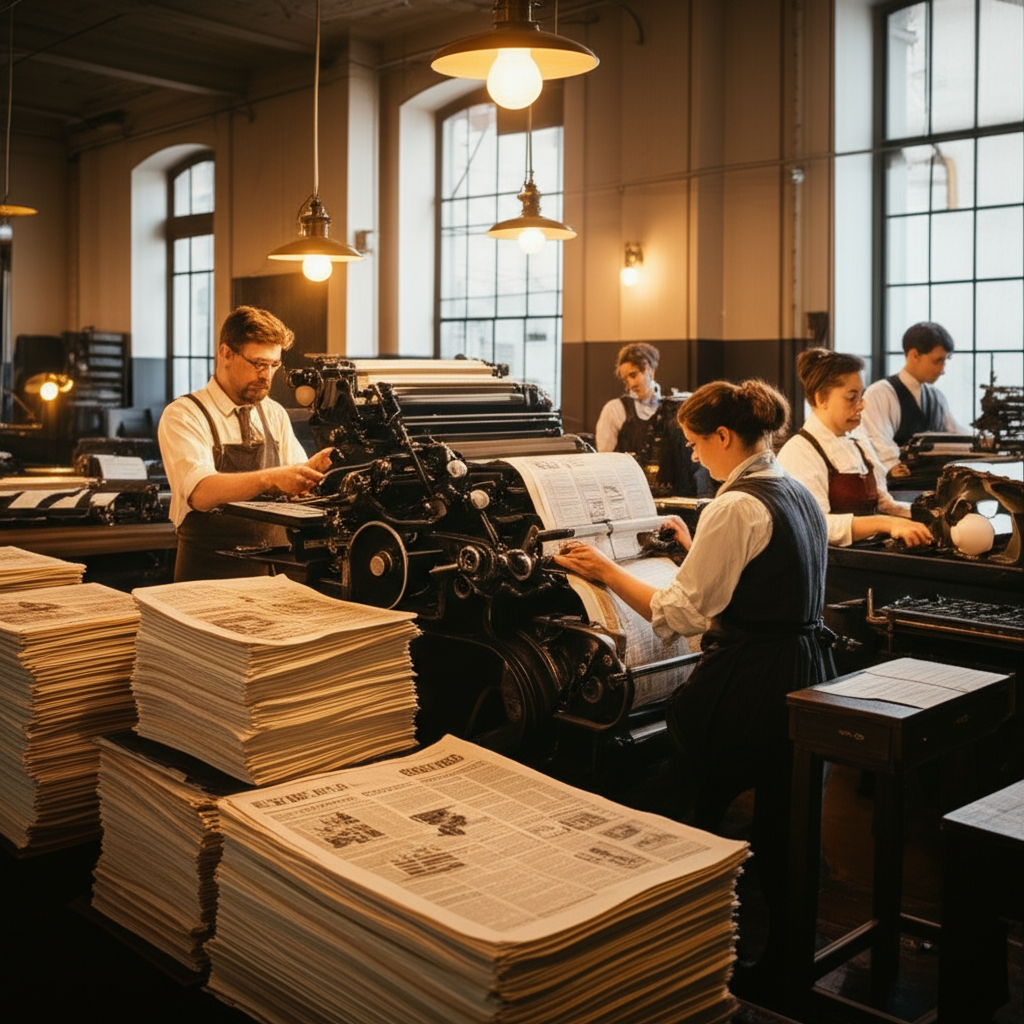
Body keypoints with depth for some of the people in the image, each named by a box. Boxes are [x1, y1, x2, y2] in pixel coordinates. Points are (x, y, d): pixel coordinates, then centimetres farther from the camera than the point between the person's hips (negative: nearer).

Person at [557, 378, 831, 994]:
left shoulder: (735, 507, -17)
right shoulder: (801, 496, 10)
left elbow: (678, 616, -17)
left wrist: (608, 571, -8)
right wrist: (696, 549, 27)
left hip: (746, 685, -9)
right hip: (806, 674, 9)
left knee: (691, 820, 6)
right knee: (782, 824, 17)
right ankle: (785, 960, 29)